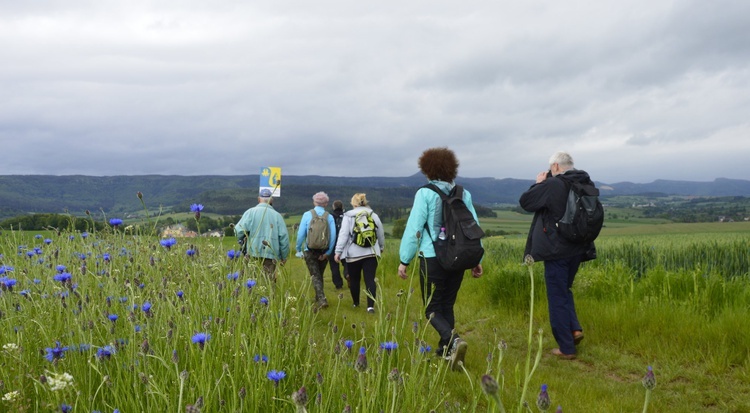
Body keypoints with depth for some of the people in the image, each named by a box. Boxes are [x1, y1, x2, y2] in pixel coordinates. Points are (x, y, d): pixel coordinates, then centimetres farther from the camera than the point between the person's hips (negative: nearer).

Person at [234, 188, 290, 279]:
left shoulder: (251, 212, 1)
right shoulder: (277, 215, 6)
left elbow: (239, 230, -9)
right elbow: (284, 237, 2)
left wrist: (242, 243, 11)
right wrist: (284, 257, 11)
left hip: (253, 254, -1)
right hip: (271, 256, 1)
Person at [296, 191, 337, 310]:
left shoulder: (307, 215, -5)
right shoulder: (329, 217, -2)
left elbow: (301, 233, -8)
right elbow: (333, 236, -9)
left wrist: (298, 249, 4)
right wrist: (328, 252, -5)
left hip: (310, 251, -2)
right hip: (324, 251, 2)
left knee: (315, 276, 0)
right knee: (320, 275, 20)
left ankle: (322, 299, -16)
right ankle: (318, 299, 32)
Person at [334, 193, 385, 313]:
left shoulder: (348, 216, -2)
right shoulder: (374, 216, 7)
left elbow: (343, 235, -8)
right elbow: (381, 235, 15)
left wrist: (338, 251, -5)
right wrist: (381, 248, 31)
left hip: (353, 254, -2)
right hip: (371, 253, 2)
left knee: (354, 279, 14)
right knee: (370, 280, -2)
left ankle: (356, 303, 26)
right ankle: (371, 305, -13)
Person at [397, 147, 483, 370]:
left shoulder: (425, 193, -7)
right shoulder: (464, 194, 5)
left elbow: (414, 228, -9)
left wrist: (404, 260, -3)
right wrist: (476, 259, 14)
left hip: (433, 258, -4)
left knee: (432, 308, 3)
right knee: (447, 305, 18)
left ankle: (453, 340, -21)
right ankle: (445, 350, 21)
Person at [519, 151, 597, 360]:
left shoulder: (553, 185, -18)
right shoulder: (586, 185, 4)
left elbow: (525, 201, -10)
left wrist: (538, 184, 8)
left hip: (556, 250, -7)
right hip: (577, 249, 7)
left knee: (557, 298, 3)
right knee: (564, 290, 25)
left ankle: (566, 348, 8)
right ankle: (574, 328, 9)